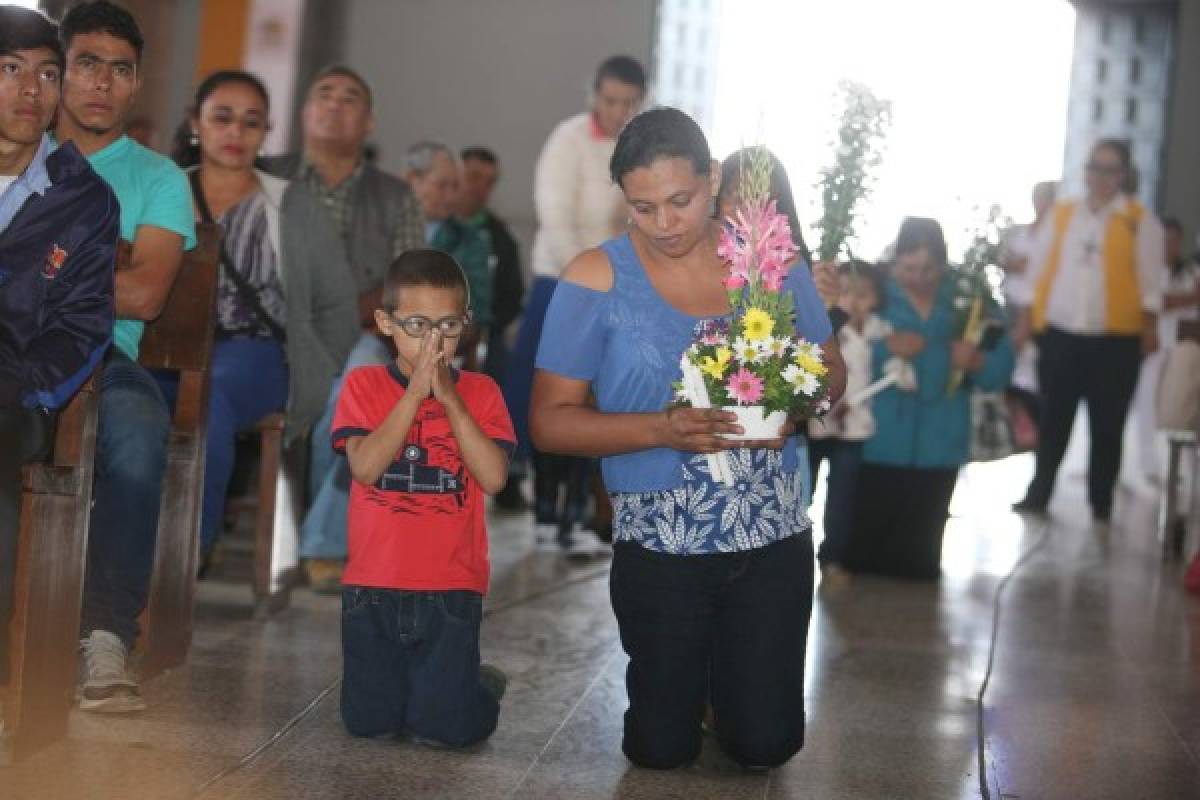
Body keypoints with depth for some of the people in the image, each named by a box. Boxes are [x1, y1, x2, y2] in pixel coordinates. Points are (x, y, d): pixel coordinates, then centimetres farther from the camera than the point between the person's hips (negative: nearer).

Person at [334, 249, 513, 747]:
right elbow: (365, 467, -15)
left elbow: (493, 478, -12)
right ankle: (406, 683, 37)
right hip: (373, 587, 1)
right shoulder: (363, 385, 1)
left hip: (451, 589, -1)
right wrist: (415, 393, -18)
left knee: (444, 728, -4)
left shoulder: (479, 392, 2)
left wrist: (449, 398, -15)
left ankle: (479, 685, 30)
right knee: (368, 722, 4)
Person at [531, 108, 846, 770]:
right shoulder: (595, 280, -10)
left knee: (764, 744, 8)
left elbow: (831, 370, 9)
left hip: (773, 538, 2)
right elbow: (550, 421, -10)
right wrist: (660, 429, -25)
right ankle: (689, 671, 42)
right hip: (659, 547, -1)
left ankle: (727, 664, 41)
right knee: (661, 750, 9)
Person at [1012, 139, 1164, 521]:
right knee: (1053, 421, 8)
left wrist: (1150, 324, -10)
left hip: (1115, 340, -2)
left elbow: (1150, 279, -3)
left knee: (1107, 426, 6)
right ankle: (1038, 494, 15)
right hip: (1059, 335, 2)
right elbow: (1039, 268, 10)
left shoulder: (1141, 220, 1)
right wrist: (1028, 316, 6)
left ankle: (1101, 503, 15)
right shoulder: (1061, 214, 9)